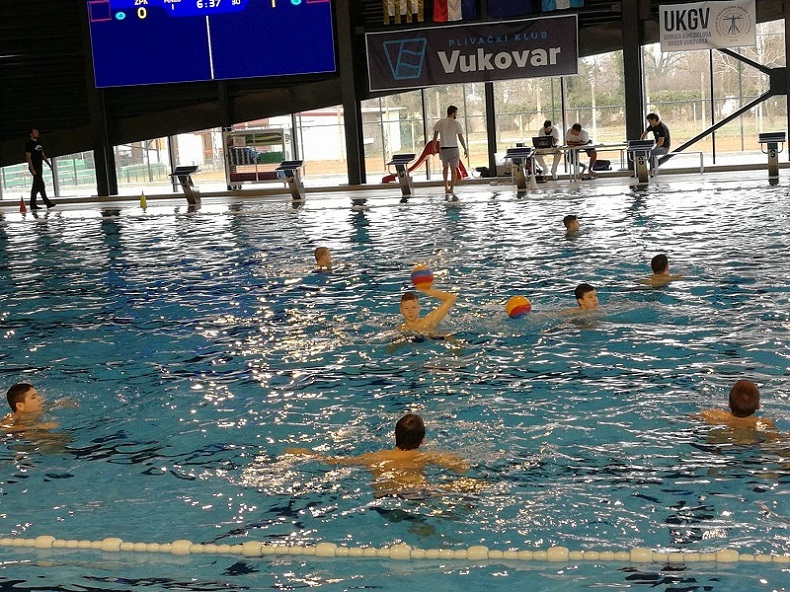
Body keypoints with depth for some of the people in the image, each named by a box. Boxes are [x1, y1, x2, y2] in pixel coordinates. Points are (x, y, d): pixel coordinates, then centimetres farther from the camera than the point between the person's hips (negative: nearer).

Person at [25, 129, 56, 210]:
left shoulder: (39, 143, 17)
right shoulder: (29, 144, -8)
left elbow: (43, 155, 22)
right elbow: (28, 157, -13)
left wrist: (49, 164, 13)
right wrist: (32, 169, -20)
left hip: (40, 166, 9)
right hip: (34, 167, -9)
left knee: (36, 186, 8)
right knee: (41, 185, -11)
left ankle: (33, 204, 10)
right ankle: (47, 202, -12)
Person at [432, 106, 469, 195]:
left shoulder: (440, 122, 2)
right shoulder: (456, 124, -5)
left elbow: (435, 135, 4)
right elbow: (461, 138, -5)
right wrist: (465, 150, 1)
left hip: (443, 148, 3)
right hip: (453, 148, -3)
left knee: (445, 167, 21)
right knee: (453, 169, 3)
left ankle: (446, 187, 21)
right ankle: (451, 188, -5)